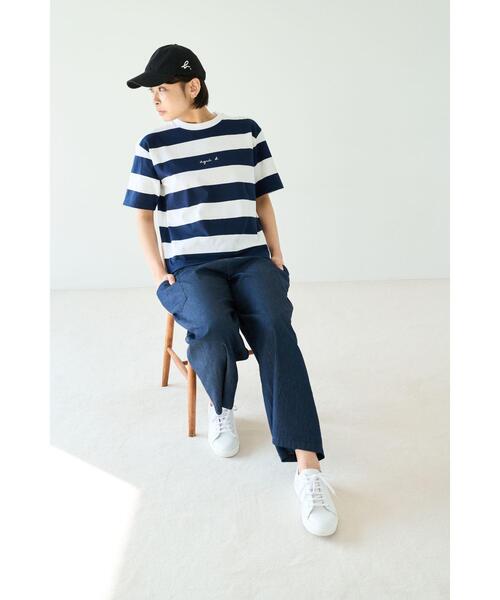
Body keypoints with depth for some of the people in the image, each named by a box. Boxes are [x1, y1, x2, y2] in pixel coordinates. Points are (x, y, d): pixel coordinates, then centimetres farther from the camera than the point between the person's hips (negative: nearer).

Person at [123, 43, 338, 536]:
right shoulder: (153, 146, 8)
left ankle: (307, 467, -27)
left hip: (251, 259, 1)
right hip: (189, 267, 0)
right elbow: (143, 217, 9)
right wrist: (159, 273, -4)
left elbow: (263, 201, 15)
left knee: (275, 329, -29)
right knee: (214, 331, -32)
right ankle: (221, 407, 3)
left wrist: (277, 256, 4)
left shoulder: (246, 131, 11)